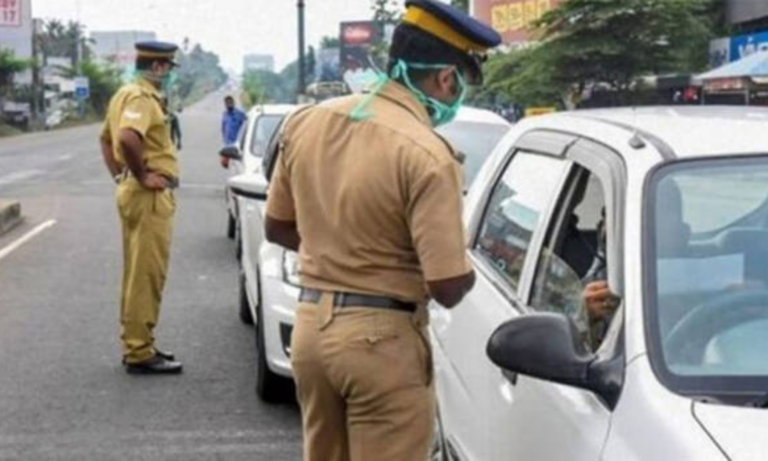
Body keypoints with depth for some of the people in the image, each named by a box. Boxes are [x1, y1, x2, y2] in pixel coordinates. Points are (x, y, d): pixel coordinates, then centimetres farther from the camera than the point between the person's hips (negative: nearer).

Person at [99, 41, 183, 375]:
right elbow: (128, 138, -33)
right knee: (147, 275, -6)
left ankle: (136, 344, 25)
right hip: (150, 196, -11)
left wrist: (119, 175, 19)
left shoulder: (126, 94, 16)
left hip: (133, 192, 11)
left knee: (138, 272, 16)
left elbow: (106, 138, 27)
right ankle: (140, 352, -1)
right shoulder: (142, 97, -16)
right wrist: (142, 176, -22)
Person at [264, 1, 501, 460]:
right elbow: (448, 286, -19)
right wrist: (467, 269, 3)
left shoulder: (307, 121, 2)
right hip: (382, 338, -7)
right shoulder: (427, 154, -20)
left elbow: (278, 227, 13)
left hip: (311, 324, 7)